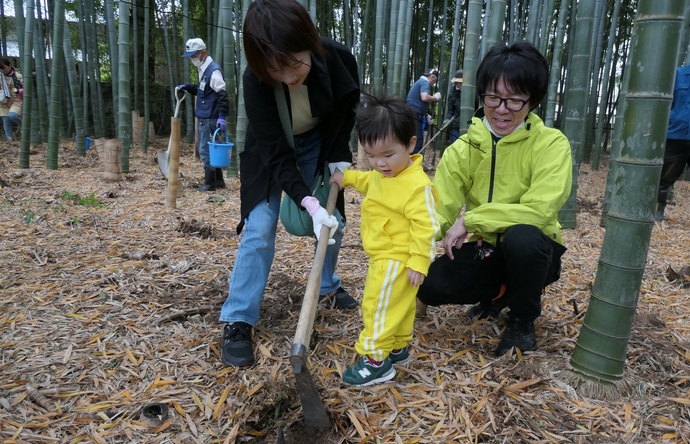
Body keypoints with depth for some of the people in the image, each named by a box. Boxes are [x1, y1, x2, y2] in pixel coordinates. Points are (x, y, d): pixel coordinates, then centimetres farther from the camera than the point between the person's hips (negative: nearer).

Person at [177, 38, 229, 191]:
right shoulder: (203, 69, 15)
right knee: (211, 150, 14)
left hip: (209, 119, -10)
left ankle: (209, 183, 4)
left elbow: (222, 94, -21)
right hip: (203, 117, 10)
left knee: (206, 150, -5)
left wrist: (222, 116, -27)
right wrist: (188, 87, 12)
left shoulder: (213, 70, -15)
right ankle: (219, 180, 22)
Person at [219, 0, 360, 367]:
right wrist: (309, 204, -45)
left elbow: (347, 109, -5)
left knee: (332, 221, 5)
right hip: (269, 150, -3)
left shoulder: (339, 60, -28)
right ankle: (237, 321, -5)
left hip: (318, 144, 4)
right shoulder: (256, 81, -35)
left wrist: (339, 156, -13)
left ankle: (328, 287, 30)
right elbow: (277, 154, -34)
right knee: (260, 228, -14)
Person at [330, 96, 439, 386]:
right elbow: (370, 181, 26)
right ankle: (398, 348, 37)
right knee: (399, 304, 22)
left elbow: (425, 226, -25)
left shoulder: (417, 185, -26)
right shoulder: (383, 174, 2)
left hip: (397, 261, -9)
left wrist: (419, 262, -24)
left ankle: (376, 360, 10)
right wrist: (348, 177, 19)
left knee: (378, 306, -2)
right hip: (385, 257, 10)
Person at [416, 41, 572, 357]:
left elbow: (540, 210, -27)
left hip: (532, 251, -3)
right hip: (484, 250, 3)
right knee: (430, 284, -21)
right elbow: (438, 211, -16)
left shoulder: (551, 144, -15)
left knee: (521, 236, -37)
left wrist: (471, 220, -26)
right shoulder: (462, 149, -6)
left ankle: (523, 319, -6)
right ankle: (500, 292, 12)